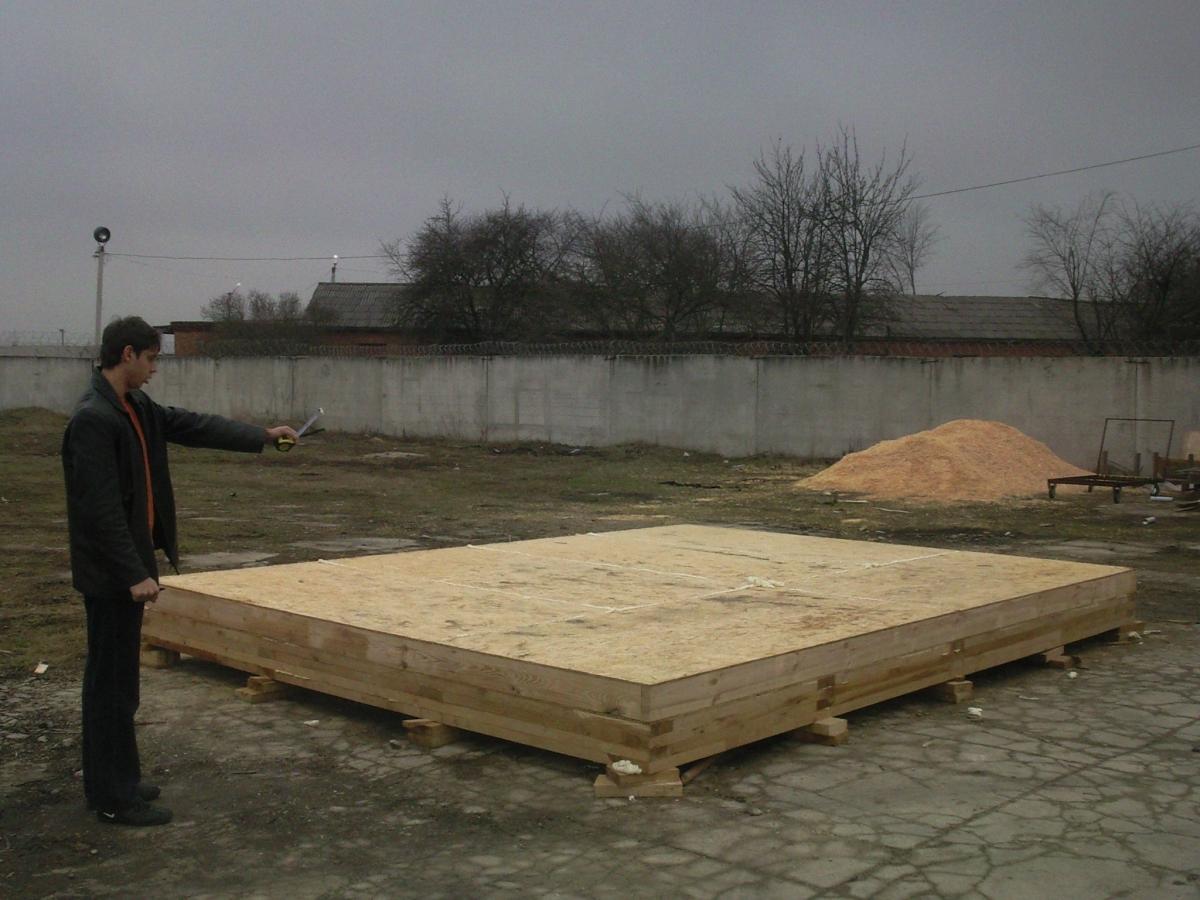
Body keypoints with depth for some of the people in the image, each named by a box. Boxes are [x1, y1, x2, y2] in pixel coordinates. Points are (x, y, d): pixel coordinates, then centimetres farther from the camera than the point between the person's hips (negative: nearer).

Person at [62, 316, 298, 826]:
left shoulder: (134, 407, 10)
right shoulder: (93, 418, -20)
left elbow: (190, 426, 19)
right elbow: (102, 508, -24)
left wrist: (262, 436, 21)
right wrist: (135, 574, -23)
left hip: (122, 570, 10)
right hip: (110, 573, -10)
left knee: (111, 677, 16)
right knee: (114, 682, -3)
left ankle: (109, 782, 27)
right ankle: (115, 799, 6)